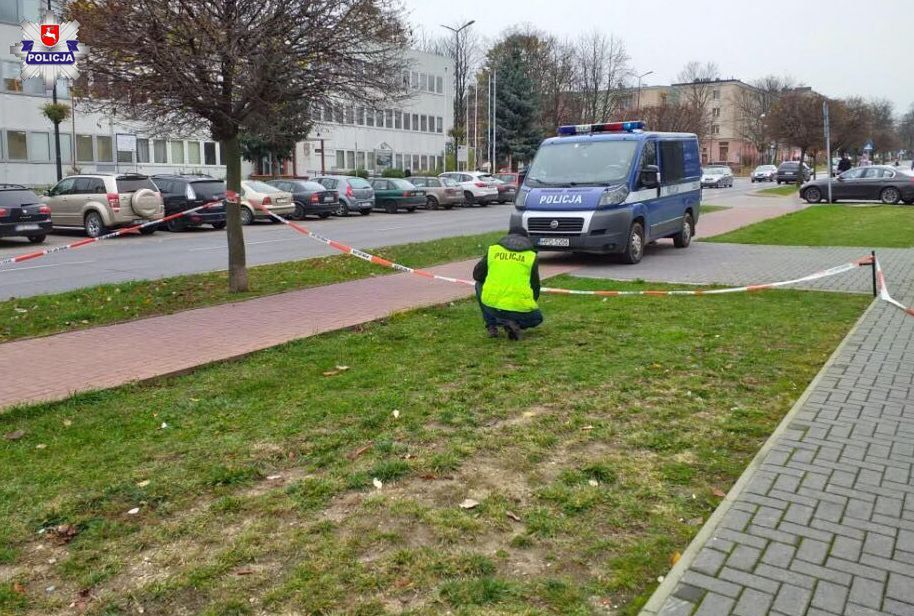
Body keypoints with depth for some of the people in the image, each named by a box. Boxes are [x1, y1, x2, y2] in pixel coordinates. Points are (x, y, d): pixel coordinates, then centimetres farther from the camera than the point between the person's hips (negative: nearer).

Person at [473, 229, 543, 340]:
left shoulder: (493, 250, 11)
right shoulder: (531, 255, 11)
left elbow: (477, 275, 20)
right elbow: (535, 287, 18)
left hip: (491, 305, 0)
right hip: (520, 308, 0)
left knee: (479, 285, 33)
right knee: (537, 318, 33)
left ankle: (491, 326, 20)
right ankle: (515, 323, 1)